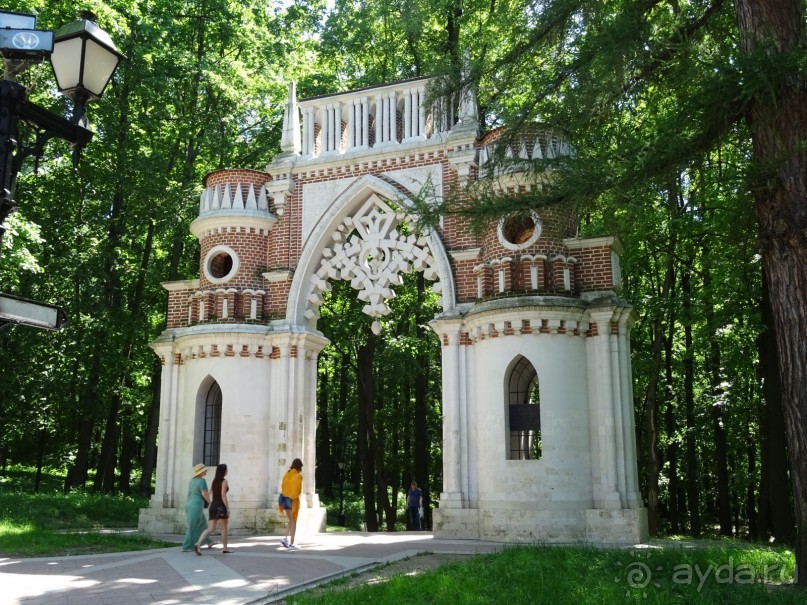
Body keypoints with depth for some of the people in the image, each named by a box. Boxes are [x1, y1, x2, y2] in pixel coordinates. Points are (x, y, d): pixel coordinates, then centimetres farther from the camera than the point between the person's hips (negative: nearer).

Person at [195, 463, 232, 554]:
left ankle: (198, 544, -18)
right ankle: (225, 548, 16)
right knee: (224, 528, 8)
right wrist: (228, 508, -14)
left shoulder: (214, 481, 15)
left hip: (213, 506, 7)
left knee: (210, 529, 1)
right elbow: (223, 496, -16)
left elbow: (211, 496, 16)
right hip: (220, 506, -7)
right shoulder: (224, 481, -8)